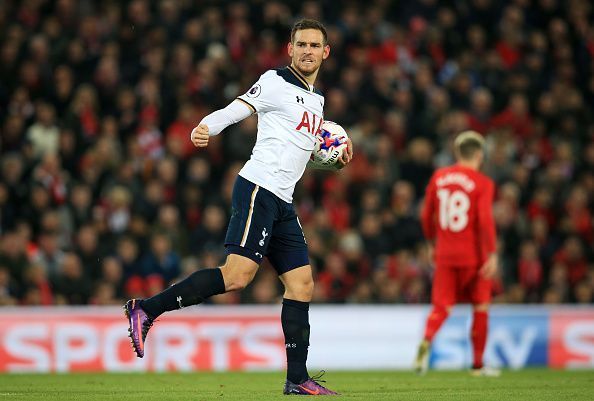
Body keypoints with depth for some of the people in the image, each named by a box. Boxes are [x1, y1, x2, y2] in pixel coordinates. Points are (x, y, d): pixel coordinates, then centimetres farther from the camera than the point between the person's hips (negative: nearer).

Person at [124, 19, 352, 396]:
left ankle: (297, 378, 7)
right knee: (238, 274, -22)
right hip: (258, 189, -9)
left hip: (283, 202, 9)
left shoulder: (317, 99, 21)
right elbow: (233, 111, -14)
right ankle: (146, 310, -19)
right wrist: (205, 128, -34)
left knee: (302, 285, 4)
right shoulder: (275, 82, -3)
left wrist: (335, 157, 18)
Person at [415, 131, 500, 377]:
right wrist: (492, 254, -14)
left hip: (445, 254, 3)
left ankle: (426, 340, -27)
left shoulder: (438, 177, 6)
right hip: (473, 255, -3)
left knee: (441, 307, 4)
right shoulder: (483, 183, -7)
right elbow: (485, 220, -17)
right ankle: (478, 364, 17)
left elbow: (426, 216, 10)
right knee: (480, 307, 12)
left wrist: (433, 243, 23)